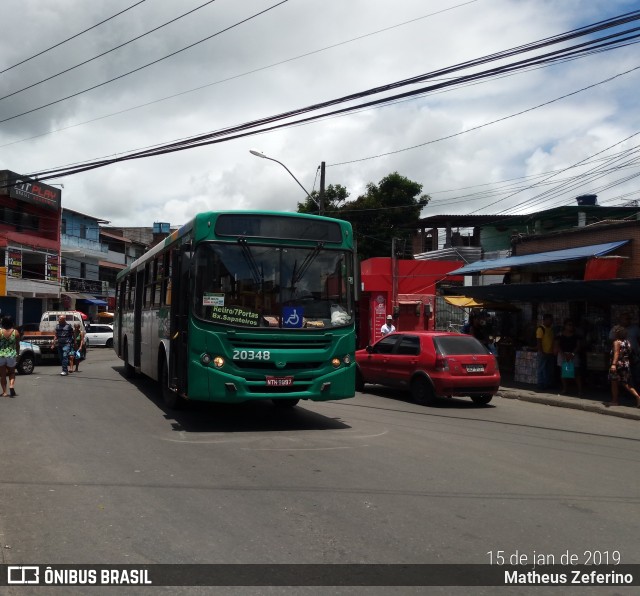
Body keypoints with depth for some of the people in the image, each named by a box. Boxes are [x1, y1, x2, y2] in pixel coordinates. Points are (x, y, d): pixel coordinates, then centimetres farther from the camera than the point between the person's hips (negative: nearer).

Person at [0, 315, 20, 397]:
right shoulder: (15, 332, -5)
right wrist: (17, 355, 14)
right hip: (12, 356, 1)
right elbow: (17, 345, 2)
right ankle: (11, 386, -4)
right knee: (12, 373, 19)